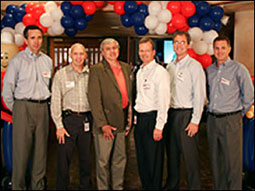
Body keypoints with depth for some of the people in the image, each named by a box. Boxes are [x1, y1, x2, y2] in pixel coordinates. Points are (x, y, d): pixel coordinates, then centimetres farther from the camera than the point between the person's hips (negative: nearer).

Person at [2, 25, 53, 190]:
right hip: (23, 107, -4)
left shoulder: (48, 61, 11)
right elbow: (7, 89, -1)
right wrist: (15, 109, 2)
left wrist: (45, 100, 13)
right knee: (21, 150, -3)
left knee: (41, 150, 8)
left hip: (42, 108, 4)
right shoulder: (17, 60, -3)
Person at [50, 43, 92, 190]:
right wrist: (59, 125, -9)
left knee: (86, 157, 10)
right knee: (64, 157, -1)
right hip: (68, 119, -2)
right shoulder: (61, 75, 2)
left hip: (86, 120, 3)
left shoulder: (90, 74, 9)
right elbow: (55, 102, -2)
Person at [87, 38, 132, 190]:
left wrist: (130, 116, 10)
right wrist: (102, 124, -18)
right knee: (103, 160, 4)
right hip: (106, 121, -5)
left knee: (120, 159, 15)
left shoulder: (126, 68, 11)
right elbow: (94, 99, -12)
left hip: (123, 120, 5)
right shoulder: (97, 70, -7)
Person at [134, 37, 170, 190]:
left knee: (154, 160, 0)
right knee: (141, 159, 15)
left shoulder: (160, 72, -11)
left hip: (152, 119, -8)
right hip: (140, 119, 8)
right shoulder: (140, 72, 14)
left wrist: (159, 126, -19)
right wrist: (136, 112, 16)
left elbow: (164, 101, -15)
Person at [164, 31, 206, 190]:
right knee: (172, 153, 15)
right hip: (171, 114, 6)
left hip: (186, 114, -6)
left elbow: (200, 96, -11)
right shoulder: (170, 66, 13)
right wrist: (166, 113, 9)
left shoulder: (194, 66, -7)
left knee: (190, 155, -2)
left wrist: (195, 121, -15)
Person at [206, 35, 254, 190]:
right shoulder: (209, 70, 10)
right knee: (216, 159, 13)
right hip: (212, 120, 5)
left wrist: (238, 114, 3)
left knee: (233, 161, -2)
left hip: (231, 120, -5)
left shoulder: (238, 69, -6)